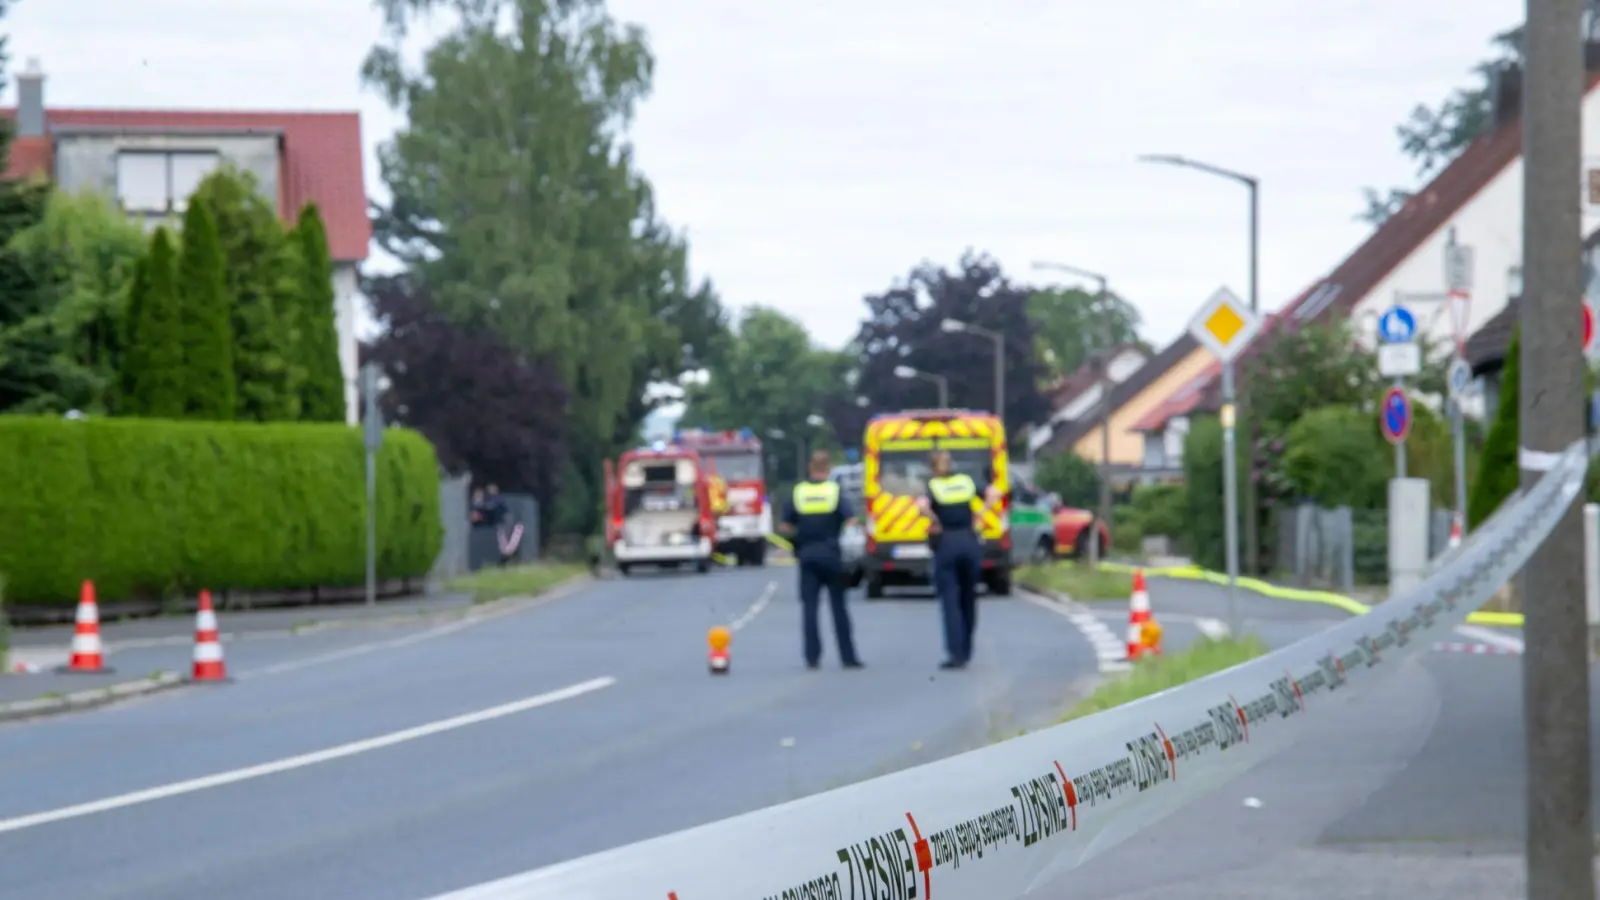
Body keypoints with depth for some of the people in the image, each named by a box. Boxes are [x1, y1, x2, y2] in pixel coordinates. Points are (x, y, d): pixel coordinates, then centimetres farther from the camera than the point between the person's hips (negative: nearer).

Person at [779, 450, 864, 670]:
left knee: (809, 607, 4)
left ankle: (812, 656, -2)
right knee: (838, 606, 5)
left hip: (806, 555, 1)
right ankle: (848, 656, 6)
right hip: (830, 554, -1)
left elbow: (786, 526, 3)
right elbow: (851, 520, -13)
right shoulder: (835, 491, -5)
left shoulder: (798, 492, 2)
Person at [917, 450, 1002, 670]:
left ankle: (956, 653, -11)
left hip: (946, 544, -3)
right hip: (970, 542, 3)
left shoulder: (933, 486, -3)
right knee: (968, 598, 15)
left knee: (950, 600, -2)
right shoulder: (967, 481, 7)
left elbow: (922, 505, -24)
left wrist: (935, 522, -9)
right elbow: (993, 493, -4)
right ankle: (966, 651, 21)